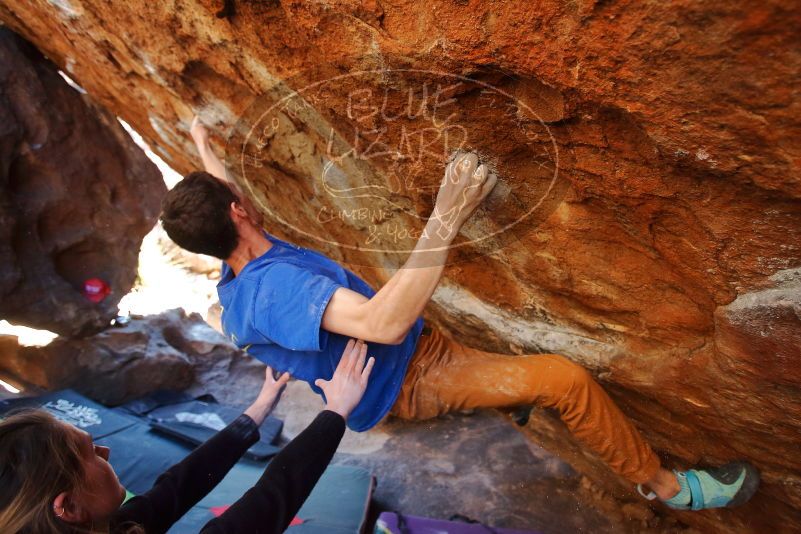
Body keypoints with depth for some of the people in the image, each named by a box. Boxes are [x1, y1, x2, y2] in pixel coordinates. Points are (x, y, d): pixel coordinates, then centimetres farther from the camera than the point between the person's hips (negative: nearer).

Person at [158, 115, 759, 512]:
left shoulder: (237, 274, -1)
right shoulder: (274, 283, -33)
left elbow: (222, 209, 21)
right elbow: (383, 324, -47)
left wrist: (205, 150, 35)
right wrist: (445, 222, -47)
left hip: (406, 355, 10)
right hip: (410, 379, -10)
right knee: (568, 378, -17)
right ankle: (666, 485, 7)